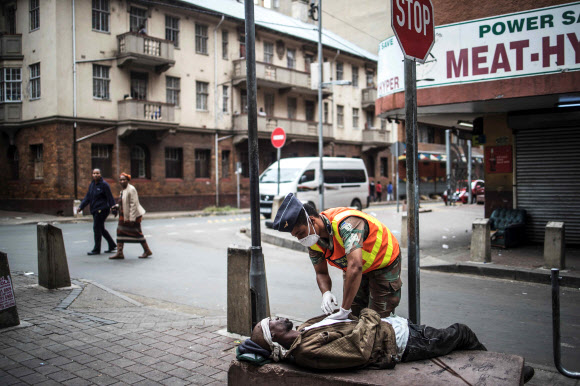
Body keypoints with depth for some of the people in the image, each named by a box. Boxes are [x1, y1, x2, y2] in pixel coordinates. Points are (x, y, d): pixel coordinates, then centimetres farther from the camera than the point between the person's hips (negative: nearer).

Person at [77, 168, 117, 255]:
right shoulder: (92, 184, 13)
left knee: (97, 228, -6)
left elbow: (110, 198, -11)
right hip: (95, 210, 8)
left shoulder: (104, 184, -10)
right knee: (101, 229, 13)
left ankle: (96, 249, 2)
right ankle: (112, 245, 24)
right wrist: (81, 207, 8)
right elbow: (87, 197, 16)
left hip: (102, 210, -8)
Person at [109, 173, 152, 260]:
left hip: (133, 216, -9)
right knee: (120, 232, 4)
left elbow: (133, 205, -22)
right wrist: (117, 206, 4)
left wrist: (132, 219, -25)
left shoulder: (131, 189, -17)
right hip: (124, 216, 9)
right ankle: (119, 253, 6)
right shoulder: (123, 190, 12)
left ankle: (147, 251, 14)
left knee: (137, 233, 0)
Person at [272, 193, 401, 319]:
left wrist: (344, 309, -47)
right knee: (355, 316, 5)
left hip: (384, 265, -6)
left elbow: (355, 266, -49)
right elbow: (321, 273, -1)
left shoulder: (346, 223, -39)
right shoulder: (313, 240, -14)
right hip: (354, 270, 6)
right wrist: (326, 293, -25)